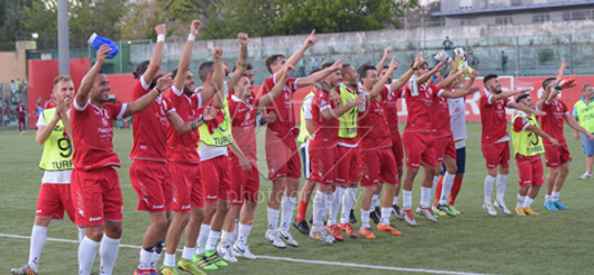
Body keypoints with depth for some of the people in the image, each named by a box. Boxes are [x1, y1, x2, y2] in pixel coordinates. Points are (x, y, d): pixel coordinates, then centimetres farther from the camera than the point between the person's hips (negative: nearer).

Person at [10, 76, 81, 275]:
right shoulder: (46, 114, 8)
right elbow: (39, 139, -8)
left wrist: (64, 114, -18)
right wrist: (56, 116, -17)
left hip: (74, 175, -3)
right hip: (50, 176, 3)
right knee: (41, 219, 0)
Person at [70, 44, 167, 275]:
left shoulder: (109, 109, 11)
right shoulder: (81, 108, -9)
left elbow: (134, 107, 13)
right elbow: (82, 90, -28)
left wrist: (157, 90, 4)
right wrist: (98, 63, -38)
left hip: (109, 174, 7)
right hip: (87, 176, -7)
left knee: (115, 228, 9)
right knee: (95, 232, -8)